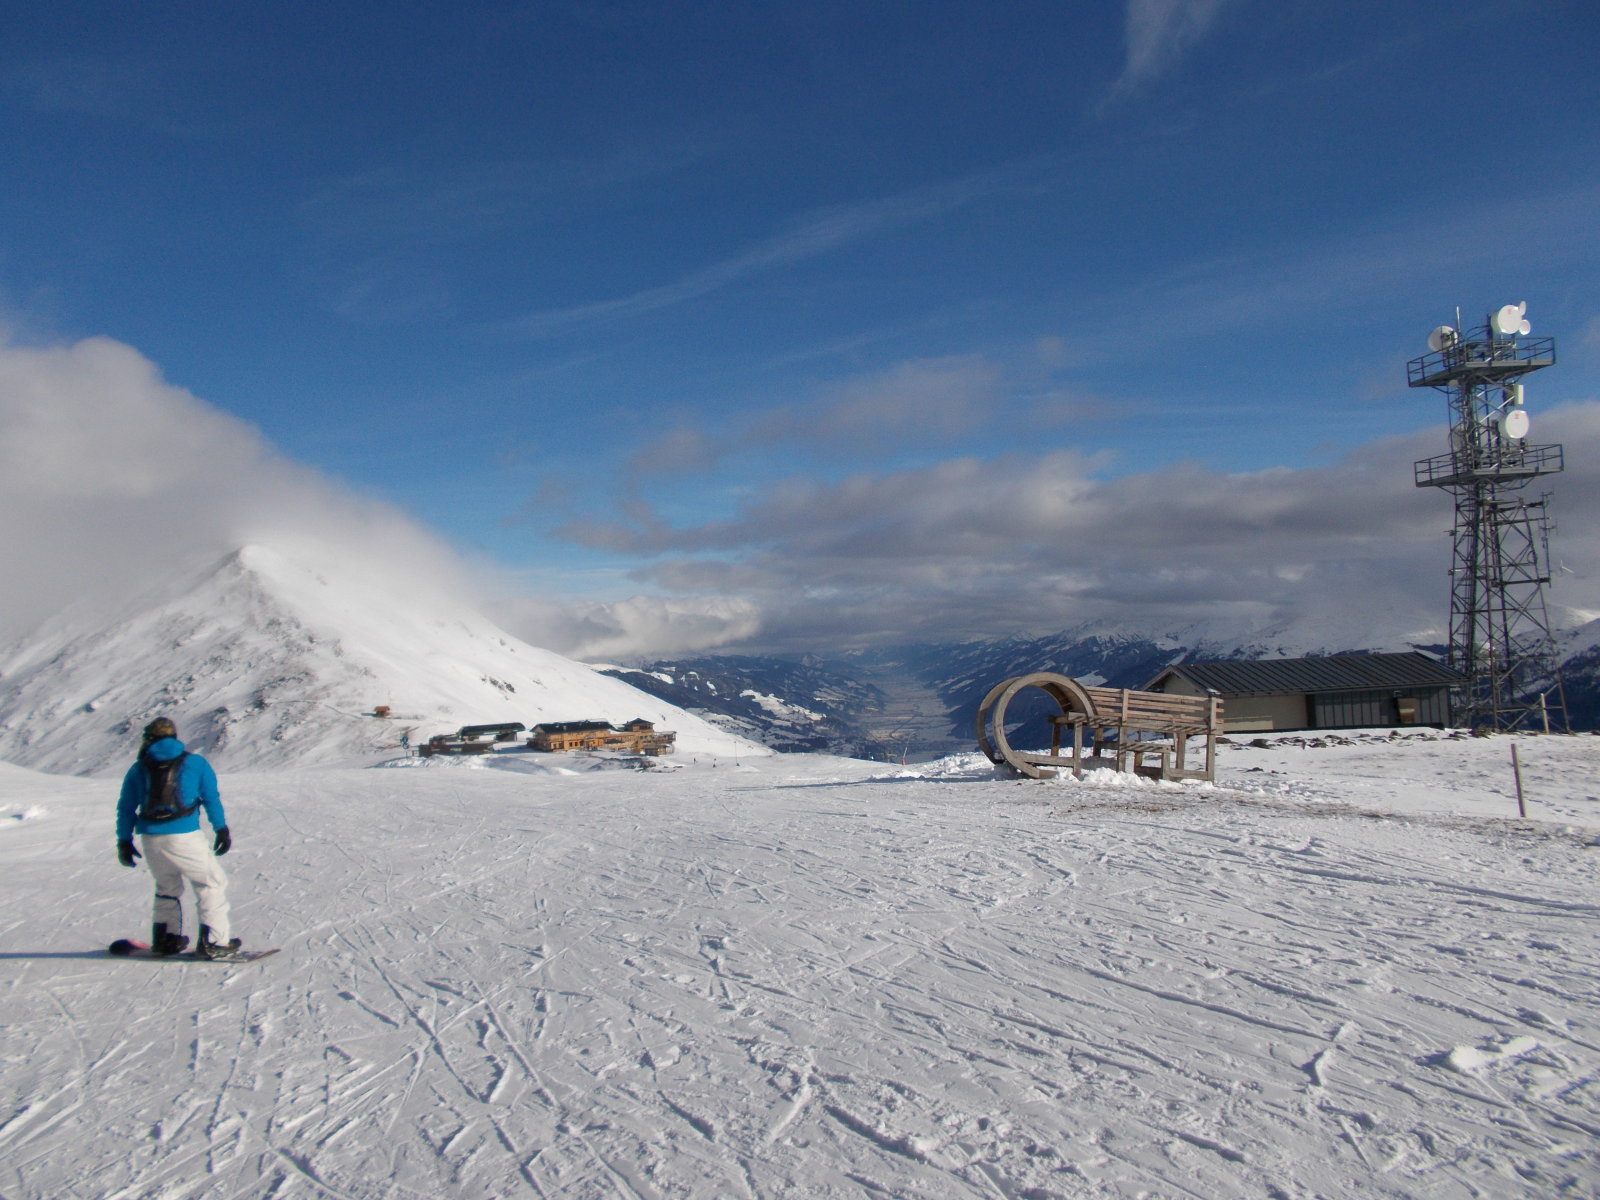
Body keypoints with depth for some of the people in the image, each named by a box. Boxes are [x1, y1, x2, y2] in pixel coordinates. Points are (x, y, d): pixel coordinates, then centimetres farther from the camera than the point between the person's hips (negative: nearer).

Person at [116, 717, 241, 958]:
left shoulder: (138, 769, 12)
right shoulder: (195, 763, 6)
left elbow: (125, 808, 13)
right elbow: (212, 798, 7)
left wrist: (124, 841, 20)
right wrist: (221, 829, 14)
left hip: (150, 840, 4)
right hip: (184, 836, -4)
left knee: (167, 887, 25)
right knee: (212, 884, 6)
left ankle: (165, 938, 26)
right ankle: (213, 941, -1)